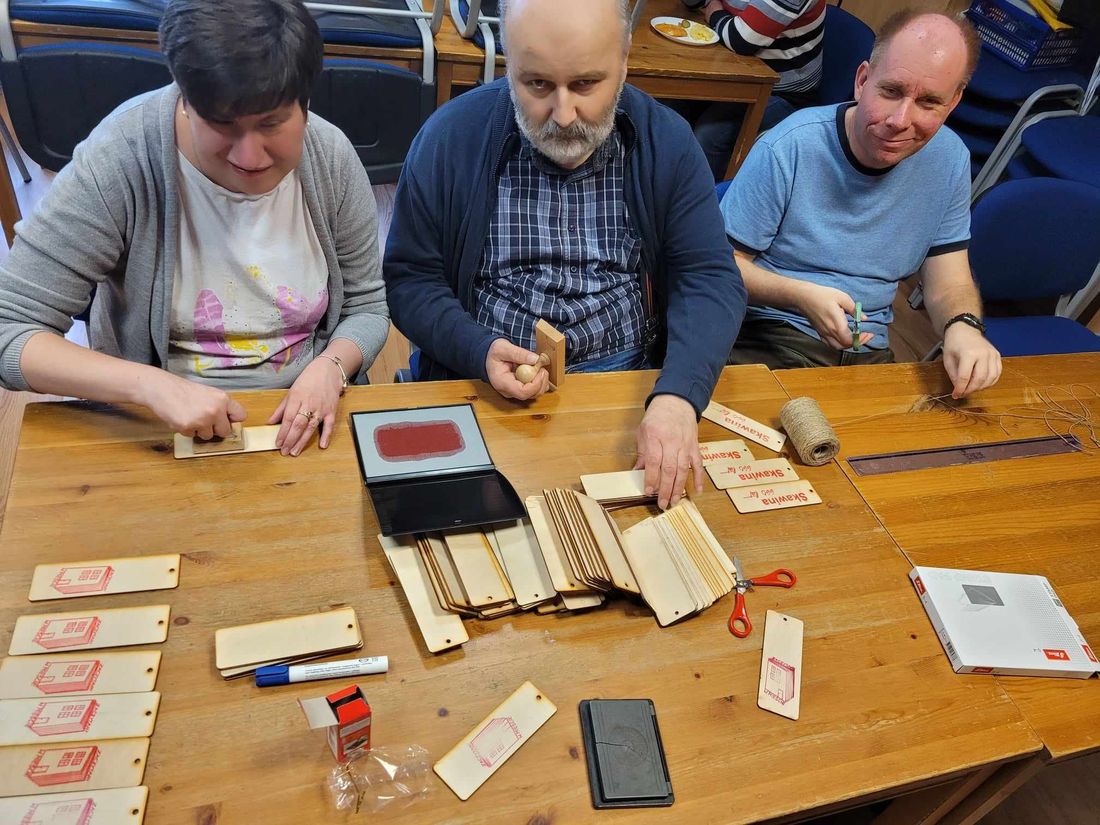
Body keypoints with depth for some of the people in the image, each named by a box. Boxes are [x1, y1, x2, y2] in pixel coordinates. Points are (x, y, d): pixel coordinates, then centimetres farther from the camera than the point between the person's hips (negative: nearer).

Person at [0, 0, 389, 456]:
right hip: (158, 432, -1)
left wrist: (330, 368, -19)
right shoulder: (119, 161, -19)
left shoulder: (332, 157, -9)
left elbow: (367, 306, 2)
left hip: (305, 418, 2)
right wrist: (152, 385, -31)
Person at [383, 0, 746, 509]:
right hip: (488, 383, -2)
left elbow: (710, 280, -9)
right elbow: (409, 280, -1)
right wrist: (478, 351, -20)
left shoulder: (667, 142, -4)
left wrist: (677, 396, -27)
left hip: (628, 384, 3)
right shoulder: (450, 137, -7)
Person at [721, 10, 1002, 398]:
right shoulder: (788, 149, -15)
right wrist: (801, 295, -26)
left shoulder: (950, 159, 0)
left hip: (870, 352, 5)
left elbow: (949, 280, 5)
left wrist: (963, 326, -18)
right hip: (770, 337, -5)